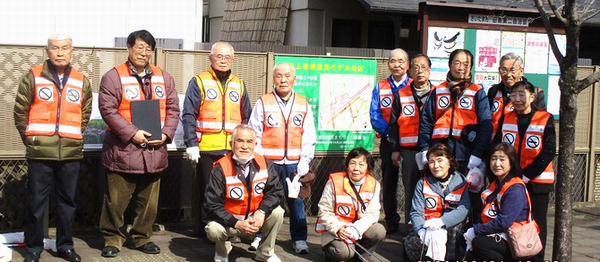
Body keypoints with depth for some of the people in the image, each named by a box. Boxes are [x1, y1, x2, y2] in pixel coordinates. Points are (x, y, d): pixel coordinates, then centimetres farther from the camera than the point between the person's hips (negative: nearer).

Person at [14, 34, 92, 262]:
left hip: (71, 153, 2)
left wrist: (74, 138, 8)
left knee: (67, 202, 10)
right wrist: (30, 140, 2)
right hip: (39, 153, -2)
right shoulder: (33, 77, 0)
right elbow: (20, 112, 3)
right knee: (36, 202, 4)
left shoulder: (81, 81, 8)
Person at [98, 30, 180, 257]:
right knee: (116, 200, 1)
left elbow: (173, 109, 12)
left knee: (148, 200, 11)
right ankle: (112, 239, 16)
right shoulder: (114, 76, -3)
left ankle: (142, 237, 25)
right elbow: (108, 109, -10)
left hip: (154, 151, 4)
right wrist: (131, 133, -17)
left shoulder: (163, 77, 13)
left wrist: (166, 133, -4)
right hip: (123, 151, -4)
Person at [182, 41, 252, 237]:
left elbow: (247, 117, 18)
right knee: (205, 189, 4)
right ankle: (203, 227, 13)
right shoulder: (199, 82, 2)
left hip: (233, 149, 4)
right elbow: (188, 115, -4)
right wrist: (191, 144, -11)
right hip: (206, 148, -3)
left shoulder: (239, 85, 15)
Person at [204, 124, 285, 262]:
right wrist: (237, 224, -30)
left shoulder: (264, 163, -9)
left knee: (277, 212, -21)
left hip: (255, 217, 3)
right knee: (213, 229, -32)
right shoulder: (220, 169, -20)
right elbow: (213, 205, -20)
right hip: (229, 220, -3)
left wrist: (262, 211, -26)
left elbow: (275, 191, -7)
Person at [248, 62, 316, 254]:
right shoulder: (263, 103, 3)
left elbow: (309, 137, 7)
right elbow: (254, 135, 2)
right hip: (268, 162, -1)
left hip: (294, 163, 1)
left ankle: (299, 239, 11)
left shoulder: (303, 104, 8)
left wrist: (304, 162, -2)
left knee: (296, 200, 2)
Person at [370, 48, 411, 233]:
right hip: (388, 142, 2)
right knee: (389, 182, 6)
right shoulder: (380, 88, 10)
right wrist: (390, 132, -12)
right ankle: (391, 221, 14)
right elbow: (375, 116, 2)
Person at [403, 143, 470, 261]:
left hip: (453, 233, -1)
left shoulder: (461, 182, -3)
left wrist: (441, 222, -35)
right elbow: (416, 212, -8)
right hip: (427, 228, 1)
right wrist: (422, 231, -31)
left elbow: (464, 209, -18)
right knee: (411, 242, -28)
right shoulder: (422, 184, 0)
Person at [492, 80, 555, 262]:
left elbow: (548, 152, -10)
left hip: (537, 181, -3)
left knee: (537, 225, 5)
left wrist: (526, 175, -15)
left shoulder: (545, 119, -4)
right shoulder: (505, 119, 6)